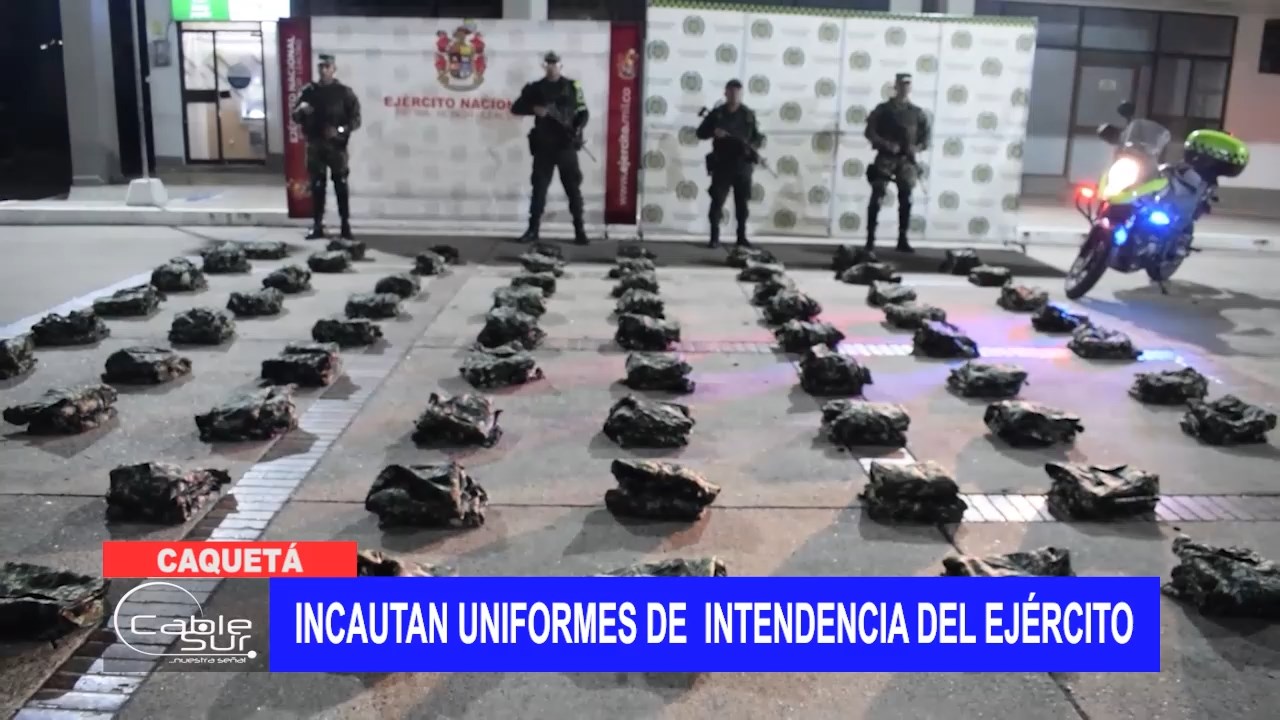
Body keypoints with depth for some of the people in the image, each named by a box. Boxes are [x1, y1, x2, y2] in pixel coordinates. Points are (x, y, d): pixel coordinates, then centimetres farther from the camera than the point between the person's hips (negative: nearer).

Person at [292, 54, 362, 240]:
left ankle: (346, 226, 3)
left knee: (341, 186, -2)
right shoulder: (309, 91, 8)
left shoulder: (344, 92, 0)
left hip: (336, 146, -2)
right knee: (317, 187, 5)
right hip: (315, 146, 3)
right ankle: (317, 226, 10)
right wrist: (301, 110, -13)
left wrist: (341, 130, -20)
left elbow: (356, 119, -3)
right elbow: (296, 117, 10)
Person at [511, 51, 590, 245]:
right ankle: (533, 229, 7)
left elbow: (583, 112, 6)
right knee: (539, 187, 2)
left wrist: (578, 129, -13)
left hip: (566, 145, -1)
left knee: (573, 188, 0)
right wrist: (534, 109, -13)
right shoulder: (535, 88, 8)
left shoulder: (572, 87, 6)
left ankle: (580, 230, 4)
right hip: (543, 146, 1)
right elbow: (516, 108, 5)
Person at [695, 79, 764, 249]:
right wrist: (713, 132, -15)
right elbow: (700, 133, 5)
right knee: (717, 201, -5)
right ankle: (714, 237, 0)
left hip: (743, 165, 2)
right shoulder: (717, 113, 3)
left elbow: (757, 137, 9)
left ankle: (742, 237, 15)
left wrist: (754, 146, -13)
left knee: (742, 202, 6)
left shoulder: (748, 114, 6)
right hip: (721, 165, -1)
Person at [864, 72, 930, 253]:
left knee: (906, 201, 3)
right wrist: (885, 144, -16)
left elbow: (925, 137, 12)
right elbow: (870, 132, -2)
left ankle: (902, 240, 11)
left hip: (907, 160, 3)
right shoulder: (883, 109, 2)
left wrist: (917, 147, -9)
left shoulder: (917, 113, 9)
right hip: (885, 159, -3)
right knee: (876, 199, -7)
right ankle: (870, 239, -2)